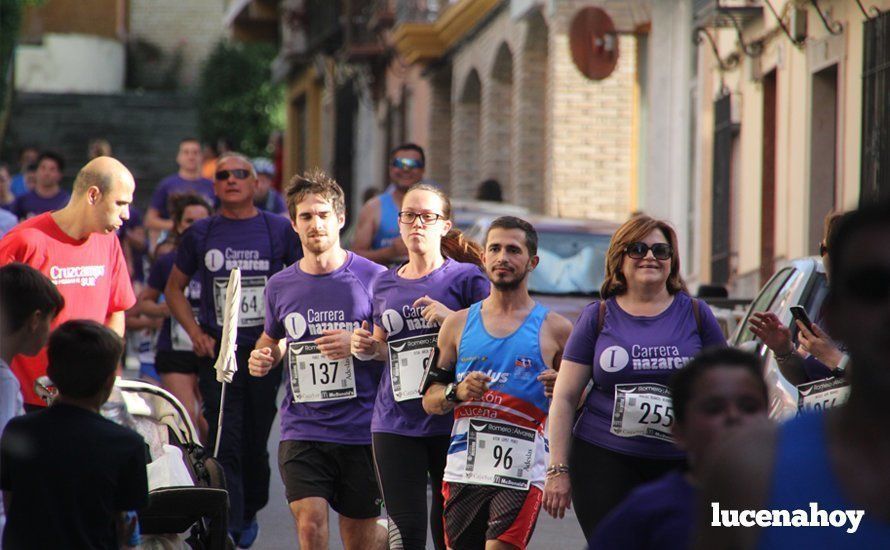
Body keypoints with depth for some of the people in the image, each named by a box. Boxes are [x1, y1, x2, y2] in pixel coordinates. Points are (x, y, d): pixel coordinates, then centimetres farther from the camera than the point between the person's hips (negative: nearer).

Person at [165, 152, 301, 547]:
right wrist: (195, 333, 1)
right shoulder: (201, 234, 6)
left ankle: (249, 514, 31)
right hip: (217, 353, 0)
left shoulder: (280, 230, 3)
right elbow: (174, 288, 15)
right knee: (224, 444, -9)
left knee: (256, 443, 10)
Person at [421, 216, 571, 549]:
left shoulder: (554, 329, 4)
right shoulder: (458, 325, 11)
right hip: (463, 469, 3)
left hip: (521, 474, -3)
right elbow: (429, 401, 13)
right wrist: (456, 393, -8)